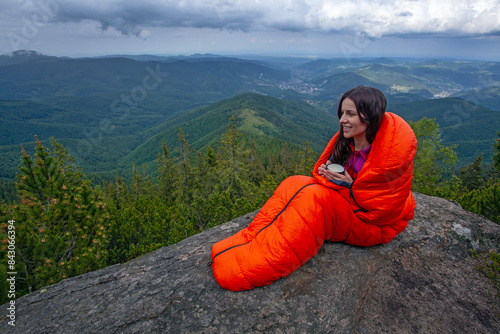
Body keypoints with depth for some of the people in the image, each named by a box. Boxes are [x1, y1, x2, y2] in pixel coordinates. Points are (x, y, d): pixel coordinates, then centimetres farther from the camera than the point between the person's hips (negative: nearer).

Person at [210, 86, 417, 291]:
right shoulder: (346, 139, -3)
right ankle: (246, 242, -22)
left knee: (315, 196, -34)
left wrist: (350, 187, -26)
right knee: (294, 184, -16)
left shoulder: (393, 153, -23)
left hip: (376, 225, -7)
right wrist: (325, 173, -14)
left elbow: (380, 209, -19)